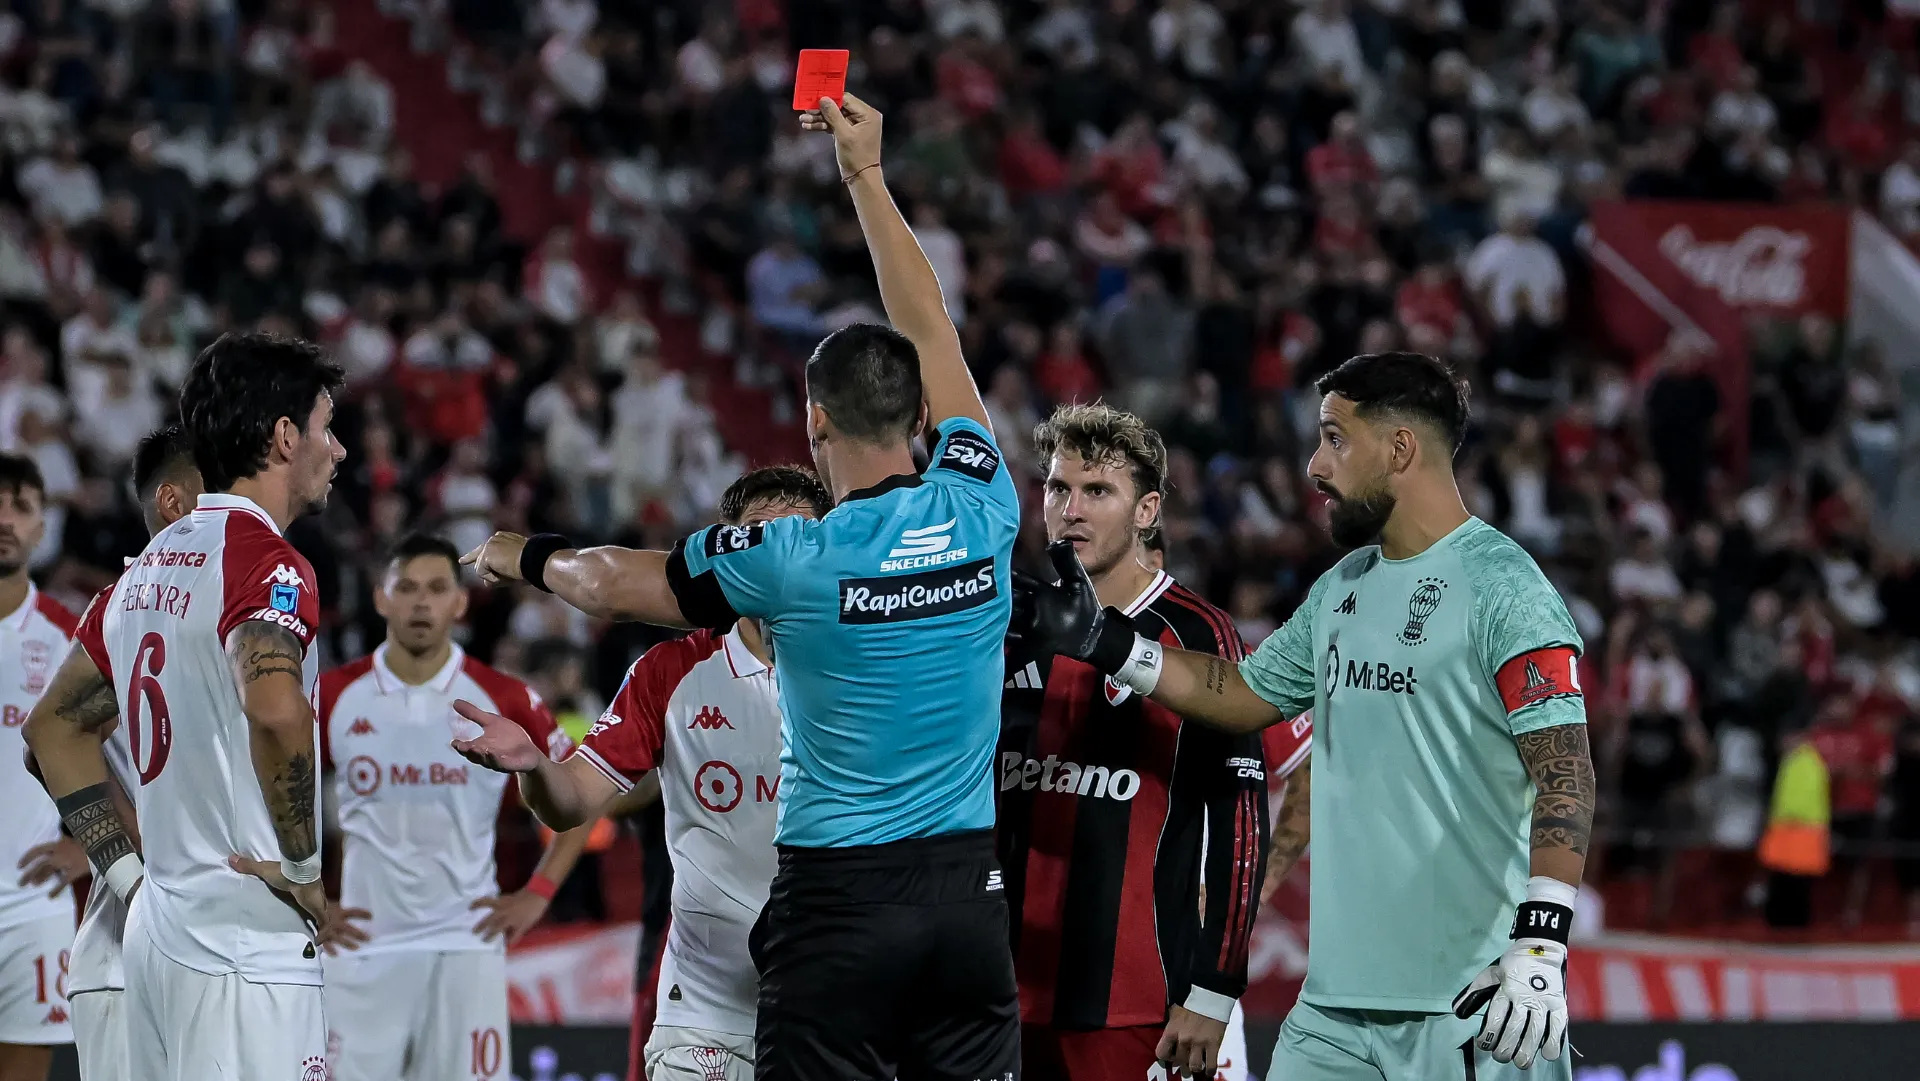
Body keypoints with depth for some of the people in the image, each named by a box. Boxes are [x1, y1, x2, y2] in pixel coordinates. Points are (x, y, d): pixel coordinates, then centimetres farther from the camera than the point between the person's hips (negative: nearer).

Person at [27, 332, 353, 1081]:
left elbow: (55, 728, 24)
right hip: (245, 950, -9)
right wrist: (306, 871, -18)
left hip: (156, 933, 9)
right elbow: (277, 710, -31)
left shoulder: (148, 567, 15)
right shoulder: (265, 560, -11)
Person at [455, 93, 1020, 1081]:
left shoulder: (791, 560, -10)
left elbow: (614, 584, 6)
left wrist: (524, 555, 28)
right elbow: (929, 333, 15)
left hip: (839, 899, -4)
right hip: (969, 890, 4)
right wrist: (865, 176, 24)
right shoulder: (980, 514, 0)